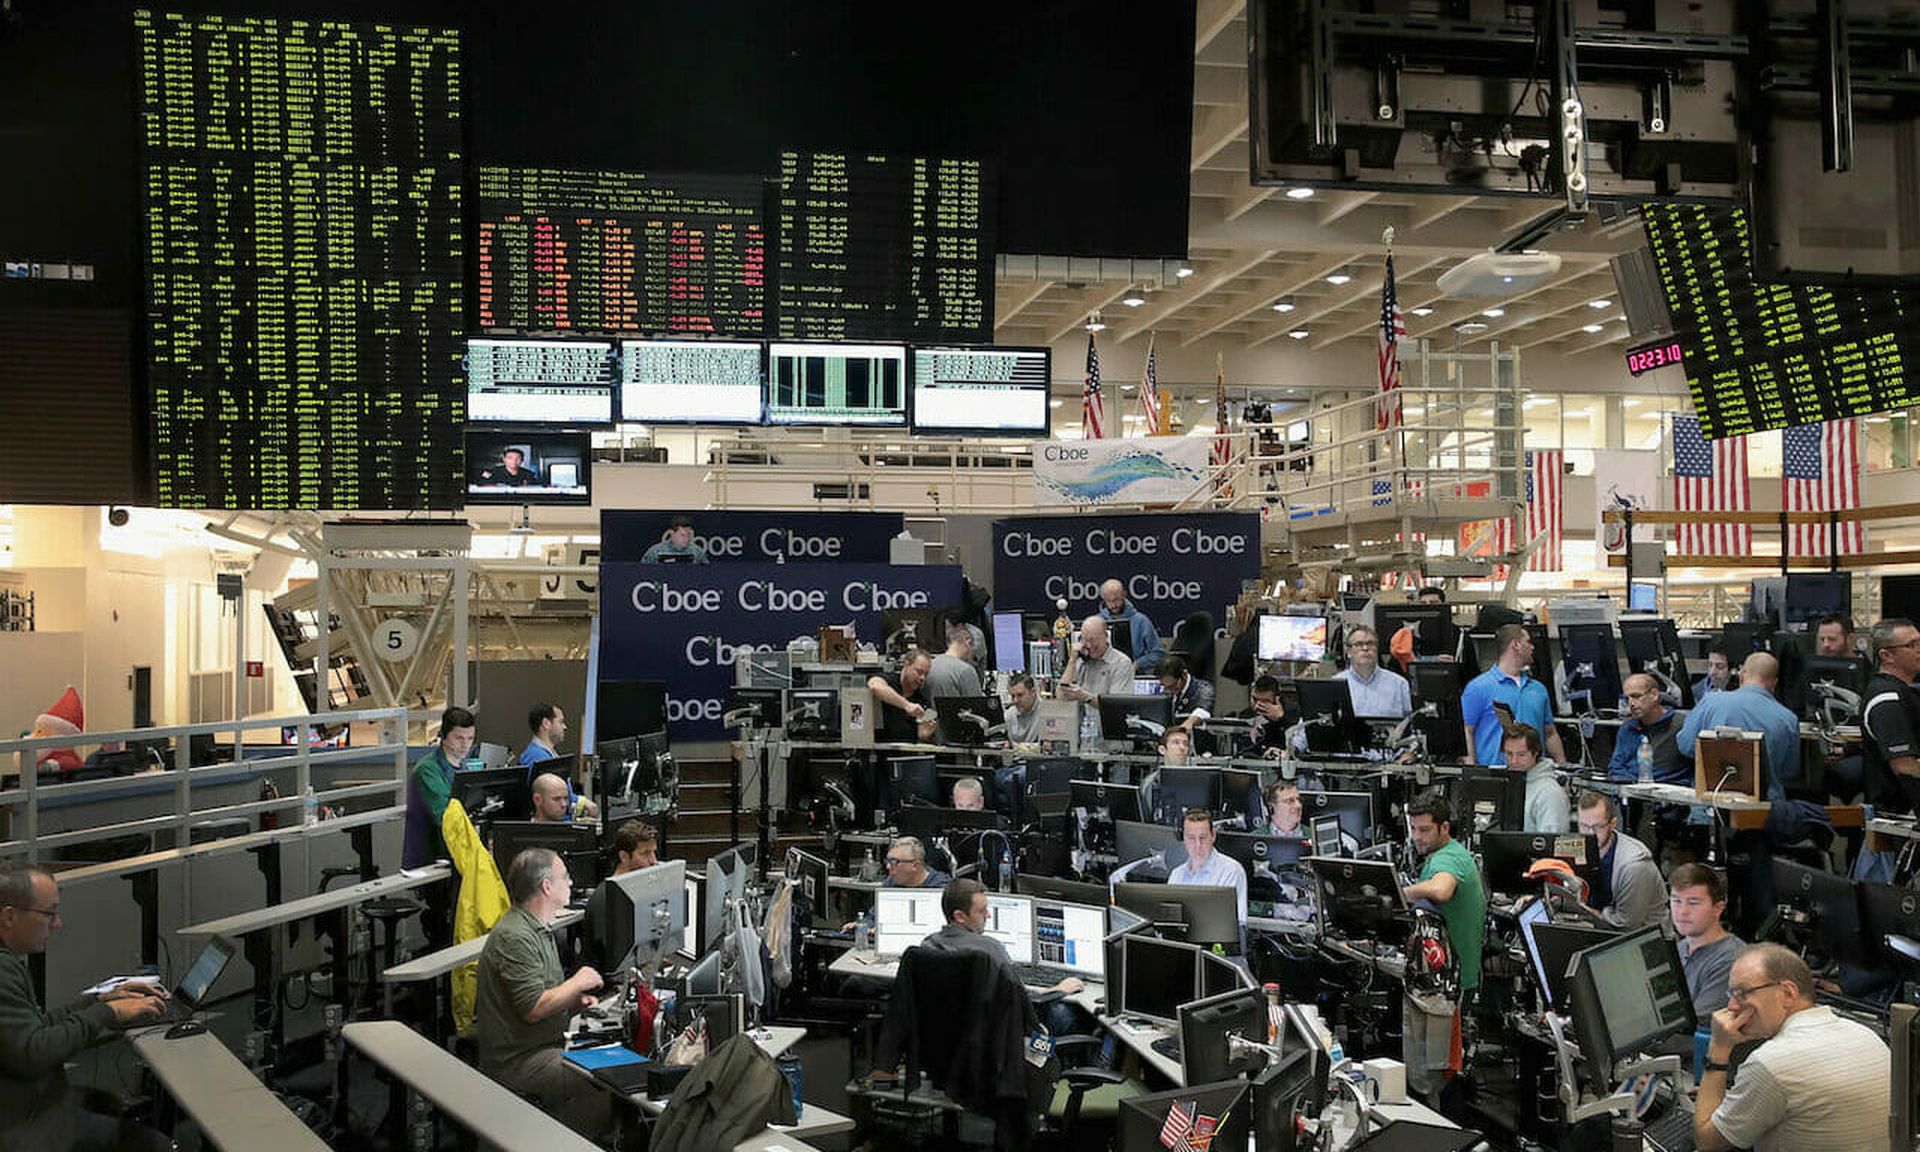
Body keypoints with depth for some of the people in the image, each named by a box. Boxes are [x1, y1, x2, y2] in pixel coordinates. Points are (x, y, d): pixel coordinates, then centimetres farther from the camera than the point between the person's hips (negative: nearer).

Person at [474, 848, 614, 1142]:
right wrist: (576, 983, -11)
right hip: (518, 1063, -10)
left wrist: (576, 1001, 5)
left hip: (545, 1046, 10)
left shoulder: (539, 929, 15)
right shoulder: (514, 937, -19)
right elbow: (533, 1009, -23)